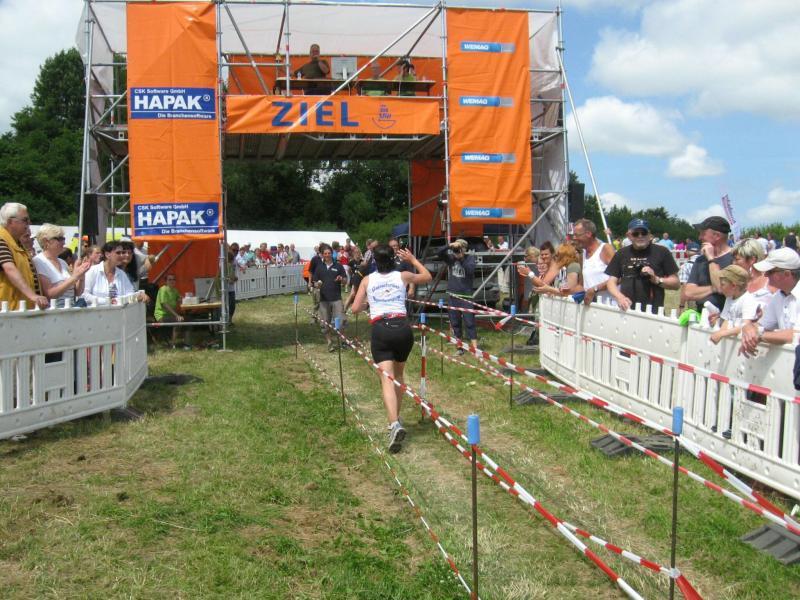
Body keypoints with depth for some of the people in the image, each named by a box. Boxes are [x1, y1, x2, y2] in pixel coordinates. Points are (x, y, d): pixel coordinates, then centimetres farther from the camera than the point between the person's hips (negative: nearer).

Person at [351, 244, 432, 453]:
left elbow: (355, 309, 9)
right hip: (403, 328, 2)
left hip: (380, 330, -2)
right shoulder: (403, 276, 10)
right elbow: (428, 277, 28)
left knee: (387, 379, -10)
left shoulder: (367, 280, 8)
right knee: (398, 375, 22)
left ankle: (394, 424, -29)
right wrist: (413, 259, 36)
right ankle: (396, 418, 32)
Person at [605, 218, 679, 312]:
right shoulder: (621, 254, 12)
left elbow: (675, 283, 4)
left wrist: (657, 280, -12)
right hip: (626, 311, 3)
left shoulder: (661, 252, 4)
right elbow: (612, 282, 10)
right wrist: (620, 297, -9)